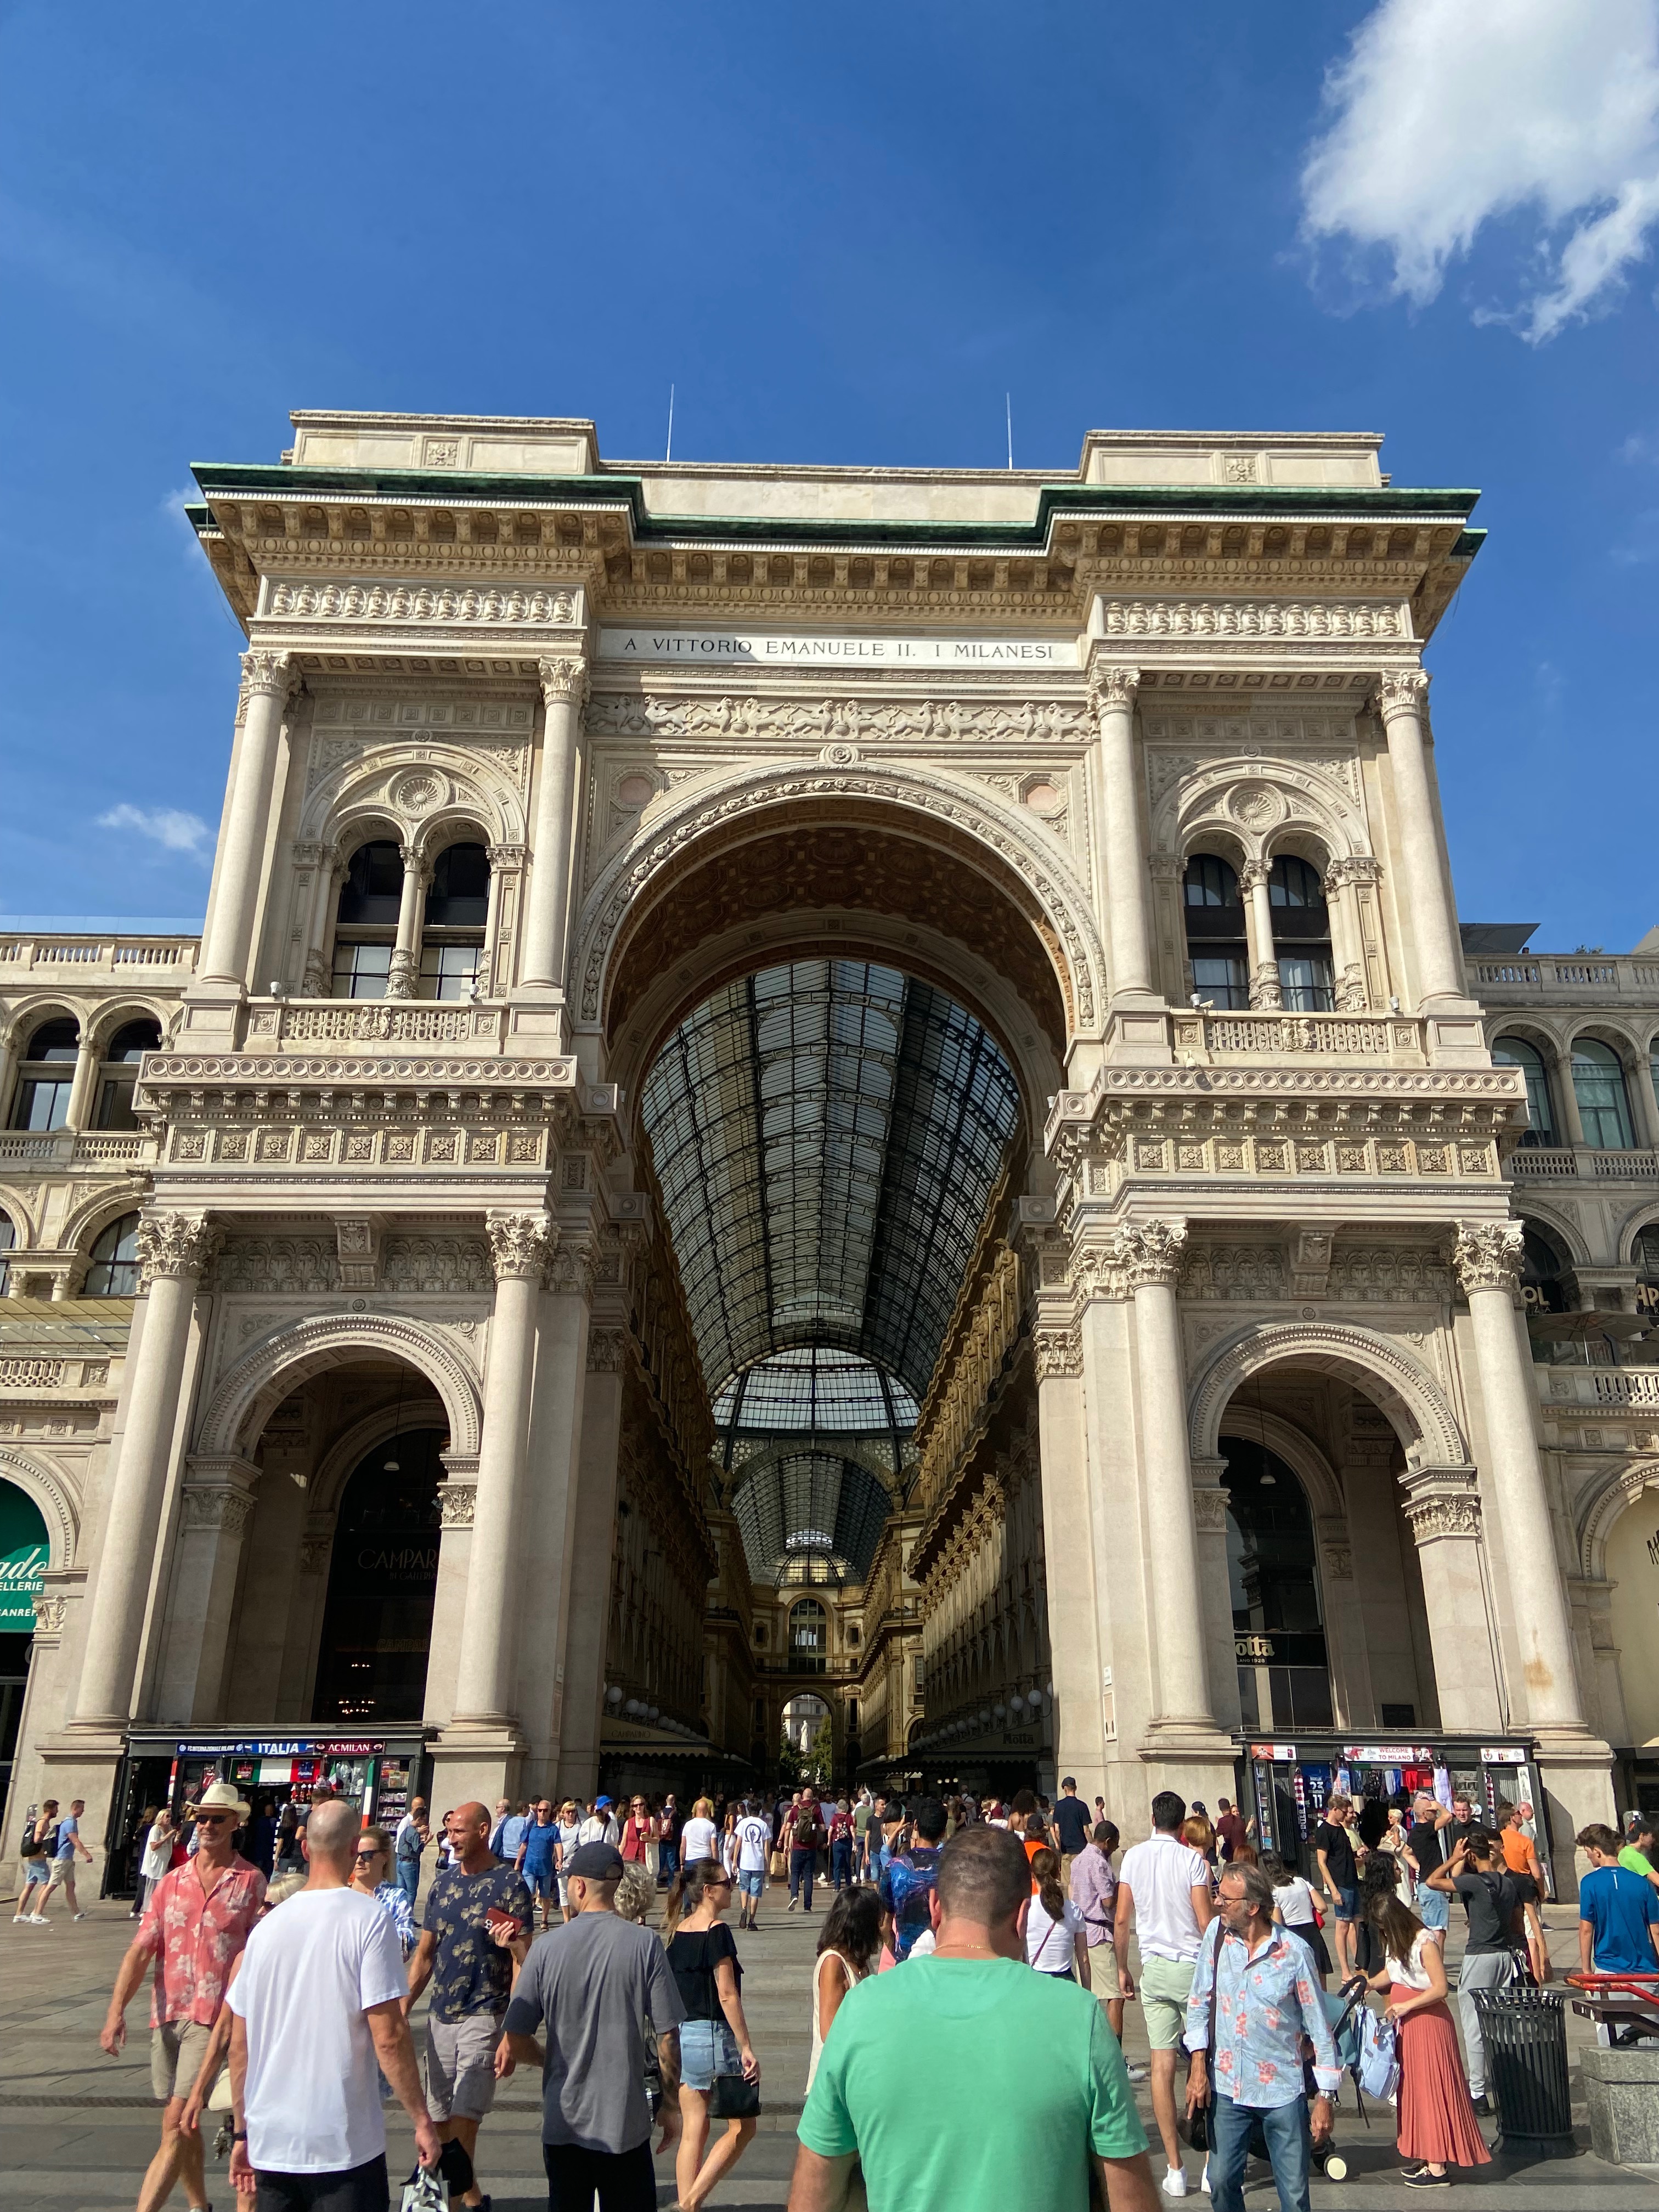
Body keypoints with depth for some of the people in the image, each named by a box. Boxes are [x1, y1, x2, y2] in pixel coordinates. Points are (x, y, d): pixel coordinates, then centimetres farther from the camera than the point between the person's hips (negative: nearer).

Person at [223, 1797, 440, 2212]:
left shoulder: (268, 1925, 3)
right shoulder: (369, 1917, -13)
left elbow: (239, 2043, 8)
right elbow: (388, 2037, -16)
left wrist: (241, 2131, 19)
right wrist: (422, 2121, -7)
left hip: (271, 2143, 5)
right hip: (344, 2145, -5)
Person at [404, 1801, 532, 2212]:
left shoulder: (510, 1883, -9)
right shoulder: (443, 1882, 8)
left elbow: (524, 1959, -11)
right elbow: (425, 1954, 13)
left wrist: (512, 1943, -33)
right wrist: (403, 2009, 5)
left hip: (483, 2018, -6)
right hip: (441, 2017, 6)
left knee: (462, 2122, -12)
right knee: (439, 2119, 12)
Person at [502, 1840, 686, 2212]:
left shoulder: (547, 1946, -10)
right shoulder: (645, 1944, -12)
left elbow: (515, 2045, -5)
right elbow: (668, 2037, -9)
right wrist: (670, 2107, 5)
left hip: (563, 2123, 1)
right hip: (626, 2124, -1)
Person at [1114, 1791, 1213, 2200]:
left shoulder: (1133, 1856, 0)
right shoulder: (1192, 1859, -9)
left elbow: (1121, 1920, 2)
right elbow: (1206, 1923, -11)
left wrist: (1122, 1969, 12)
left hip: (1153, 1967, 2)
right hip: (1192, 1966, -2)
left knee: (1162, 2065, 4)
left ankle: (1175, 2170, 8)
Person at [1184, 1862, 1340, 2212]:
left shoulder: (1293, 1950, -12)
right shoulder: (1216, 1934, -3)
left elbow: (1319, 2027, -5)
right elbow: (1198, 2003, 4)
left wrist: (1324, 2098, -3)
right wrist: (1198, 2067, -2)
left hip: (1283, 2090, -2)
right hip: (1226, 2088, 3)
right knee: (1221, 2182, 8)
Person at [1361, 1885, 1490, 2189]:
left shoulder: (1425, 1943, -20)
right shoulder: (1393, 1942, 5)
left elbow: (1440, 1988, -21)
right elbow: (1390, 1974, 17)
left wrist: (1406, 2005, -20)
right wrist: (1369, 1984, -1)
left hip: (1427, 2020, -9)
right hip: (1405, 2023, 9)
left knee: (1430, 2088, -3)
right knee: (1412, 2088, 12)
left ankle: (1438, 2168, 3)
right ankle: (1426, 2157, 22)